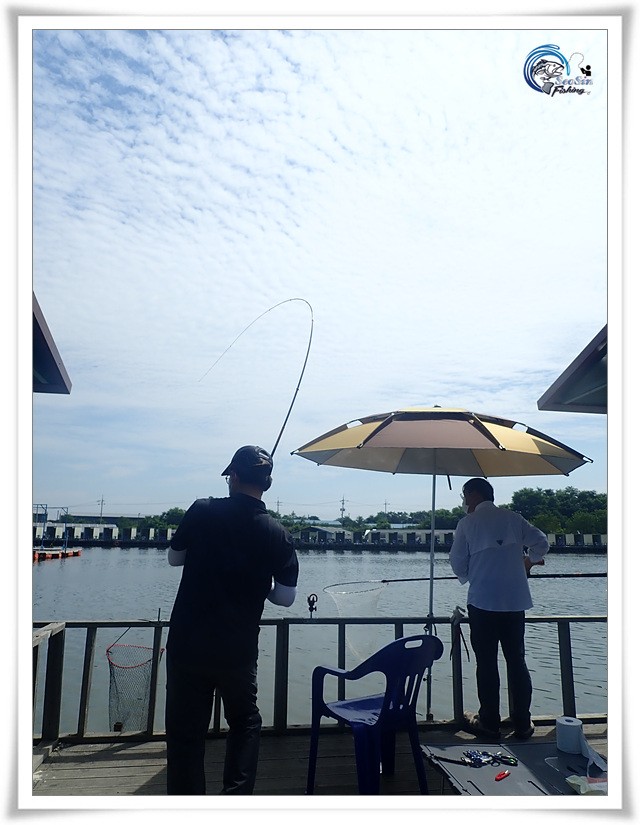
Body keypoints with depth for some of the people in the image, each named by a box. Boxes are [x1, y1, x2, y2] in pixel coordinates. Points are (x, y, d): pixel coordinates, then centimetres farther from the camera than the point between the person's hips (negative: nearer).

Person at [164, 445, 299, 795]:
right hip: (238, 650, 1)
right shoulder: (278, 534, -7)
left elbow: (174, 557, 6)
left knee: (185, 731, 10)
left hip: (186, 645, -1)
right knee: (245, 722, 22)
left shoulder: (202, 511, -9)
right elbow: (286, 597, -3)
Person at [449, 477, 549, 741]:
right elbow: (541, 543, 5)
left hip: (482, 601, -3)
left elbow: (457, 561, -2)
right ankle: (522, 724, 16)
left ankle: (489, 722, 12)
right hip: (515, 600, 3)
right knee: (517, 661, 11)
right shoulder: (513, 518, 7)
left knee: (486, 663, 6)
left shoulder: (467, 523, -2)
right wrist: (529, 561, 25)